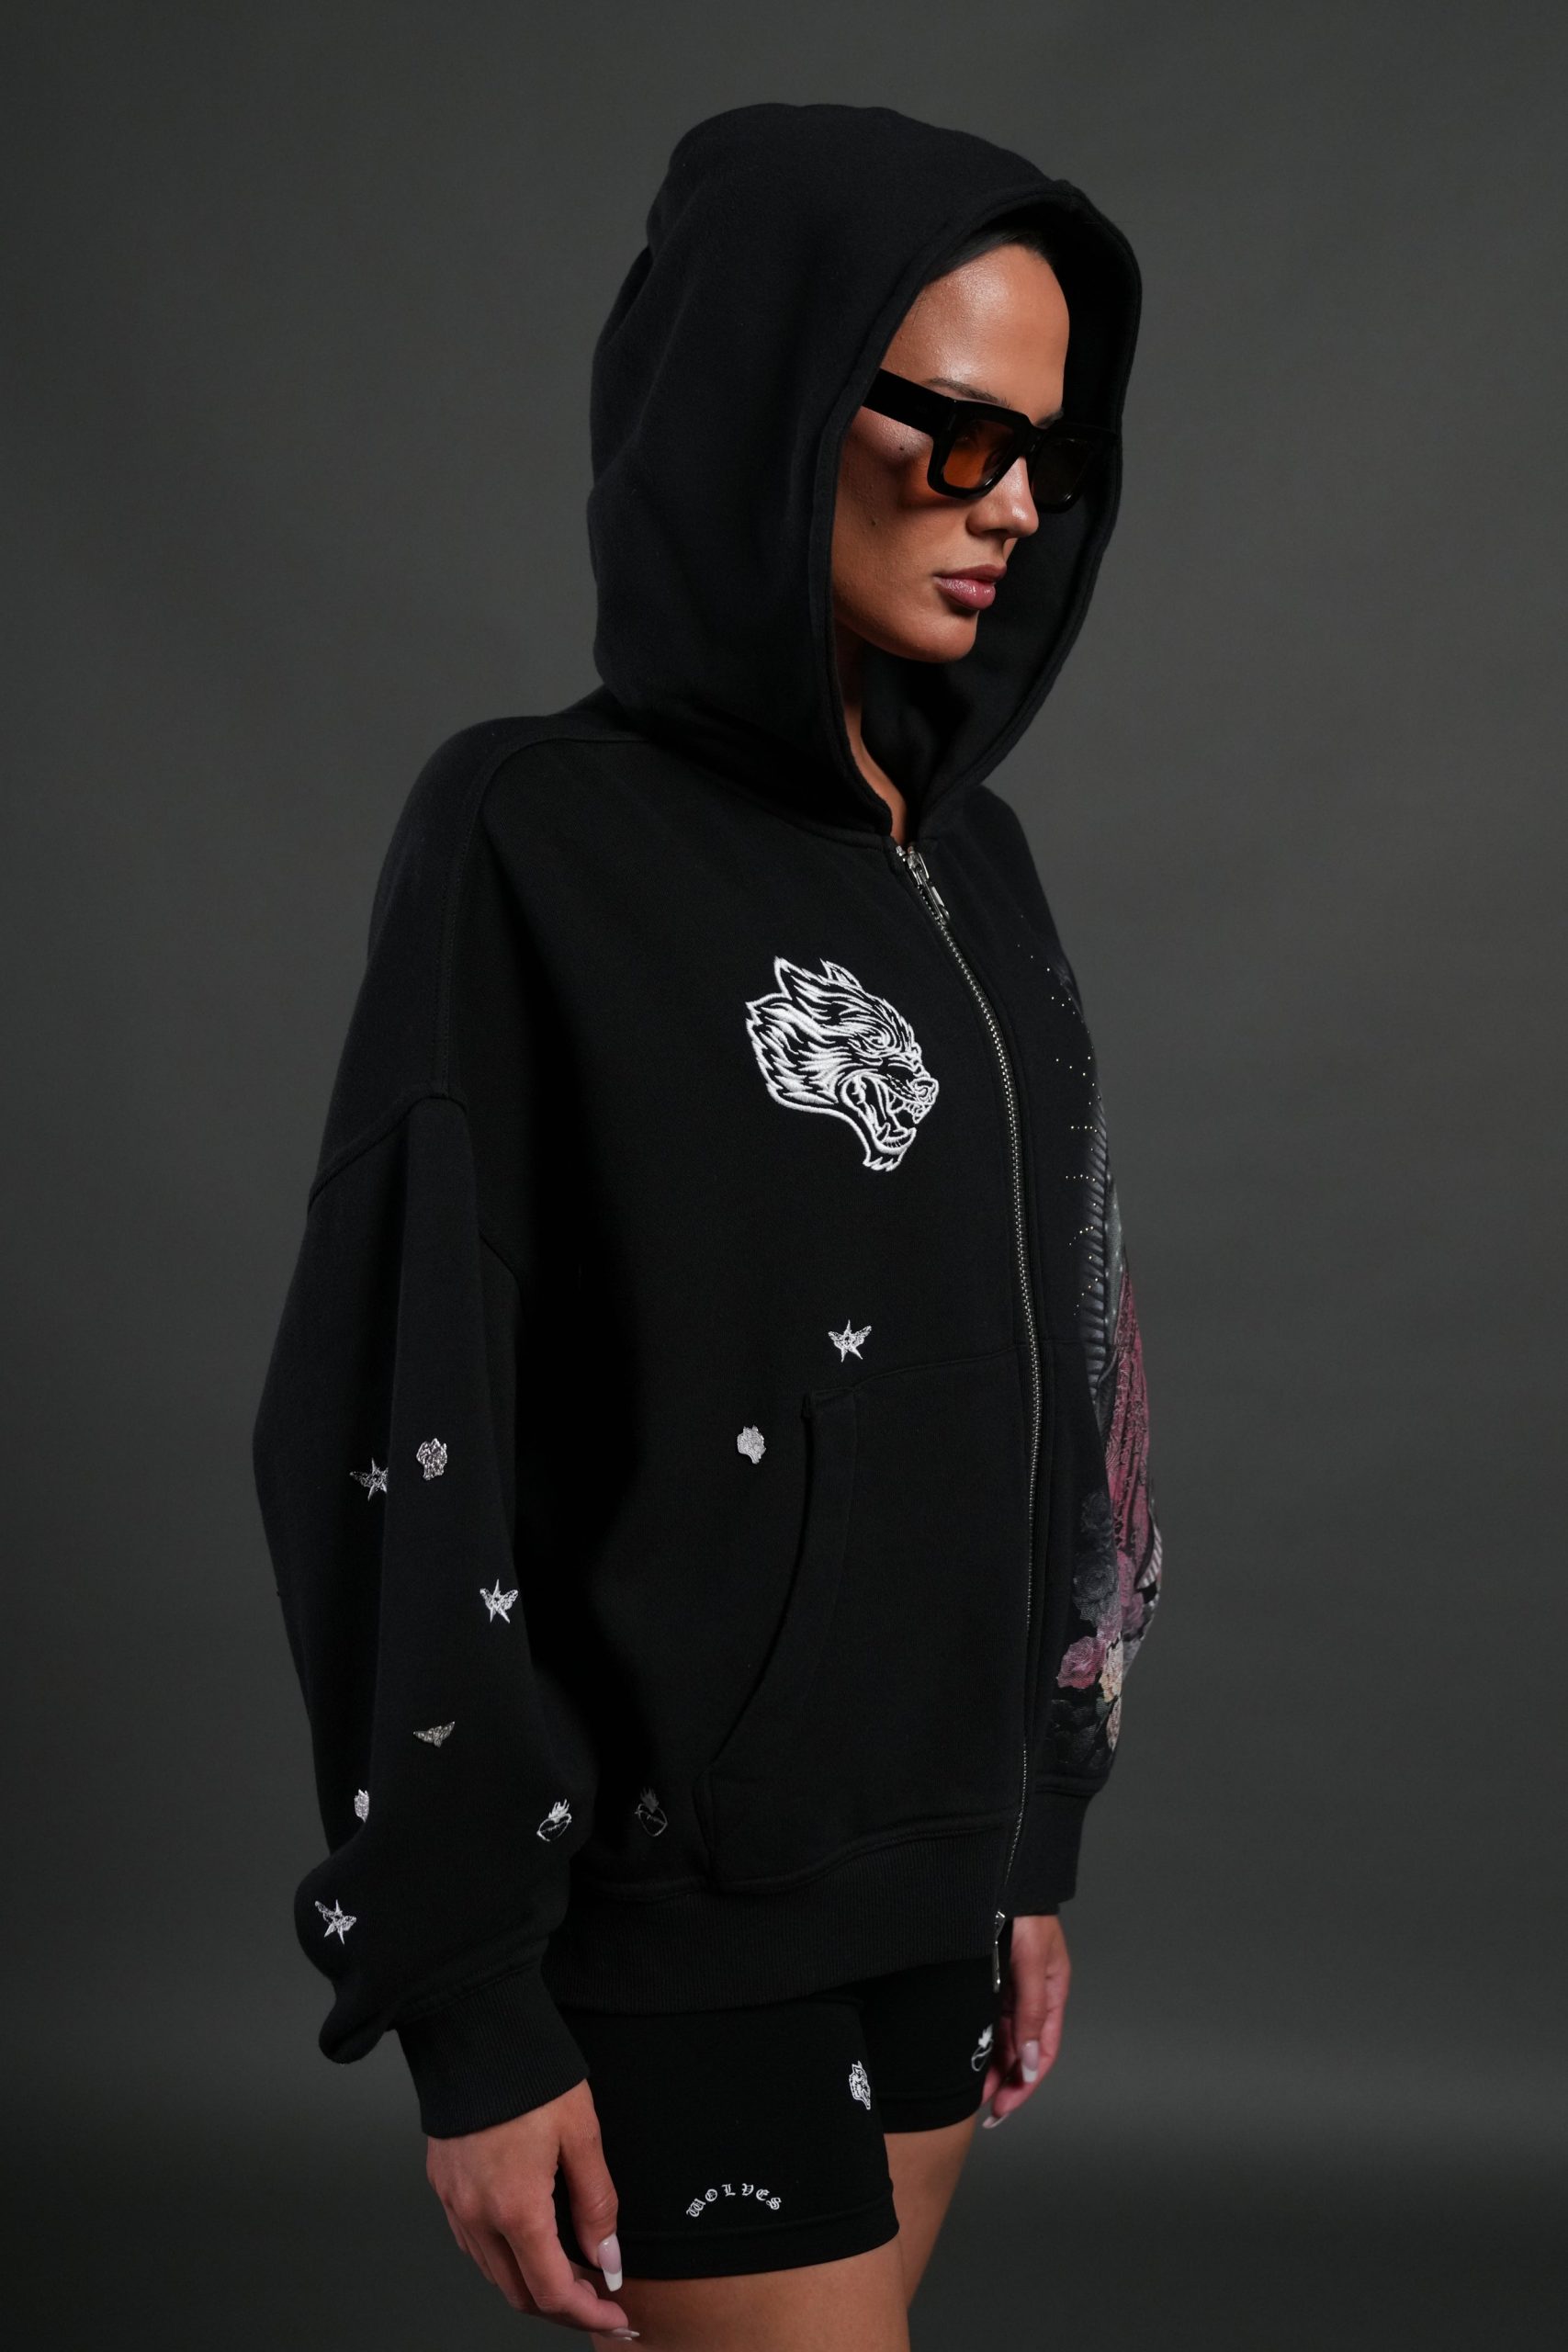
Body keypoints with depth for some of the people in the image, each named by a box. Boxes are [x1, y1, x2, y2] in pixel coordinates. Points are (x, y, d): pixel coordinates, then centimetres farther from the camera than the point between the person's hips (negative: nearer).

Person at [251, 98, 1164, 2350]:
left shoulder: (975, 861, 8)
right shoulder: (539, 835, -12)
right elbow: (407, 1425, -15)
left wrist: (1035, 1838, 15)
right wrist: (468, 1999, -16)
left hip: (929, 1848, 7)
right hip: (680, 1882, -6)